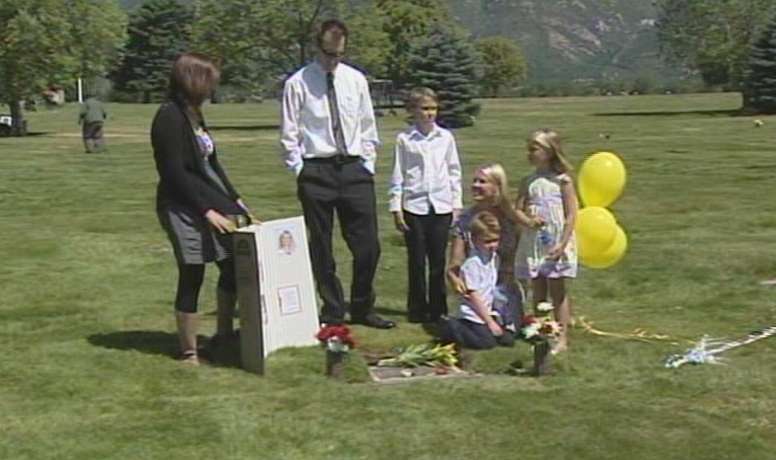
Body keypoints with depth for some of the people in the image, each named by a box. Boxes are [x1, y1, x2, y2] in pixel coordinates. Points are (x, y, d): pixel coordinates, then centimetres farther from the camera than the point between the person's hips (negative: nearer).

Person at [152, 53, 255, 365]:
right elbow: (174, 173, -17)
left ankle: (224, 334, 28)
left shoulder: (193, 114, 14)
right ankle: (189, 352, 7)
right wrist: (206, 210, -18)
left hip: (213, 205, 9)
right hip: (184, 209, -9)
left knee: (232, 267, 12)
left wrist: (234, 200, 15)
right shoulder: (169, 116, -13)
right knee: (191, 278, -3)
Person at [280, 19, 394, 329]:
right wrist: (300, 172, -6)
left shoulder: (356, 80, 7)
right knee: (321, 250, 4)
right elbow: (289, 135, -1)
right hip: (317, 170, -3)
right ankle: (332, 313, 16)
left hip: (355, 168, 3)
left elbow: (367, 127, 13)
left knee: (368, 245, 3)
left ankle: (362, 309, 20)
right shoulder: (298, 83, -3)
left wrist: (368, 164, 6)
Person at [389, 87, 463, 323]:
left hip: (441, 206, 2)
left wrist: (457, 204, 7)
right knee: (416, 261, 5)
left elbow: (454, 171, 10)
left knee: (438, 260, 5)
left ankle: (438, 308, 15)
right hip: (414, 206, -1)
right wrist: (396, 208, -1)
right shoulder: (404, 139, -1)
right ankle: (417, 309, 15)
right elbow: (398, 175, 1)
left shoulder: (445, 137, 4)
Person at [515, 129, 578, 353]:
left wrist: (563, 244, -15)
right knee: (538, 291, 10)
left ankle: (562, 338, 6)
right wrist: (528, 220, -16)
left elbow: (571, 215, -9)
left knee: (557, 290, 1)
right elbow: (518, 210, 7)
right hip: (533, 243, 4)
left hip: (556, 244, -4)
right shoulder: (528, 182, 7)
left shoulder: (562, 181, -6)